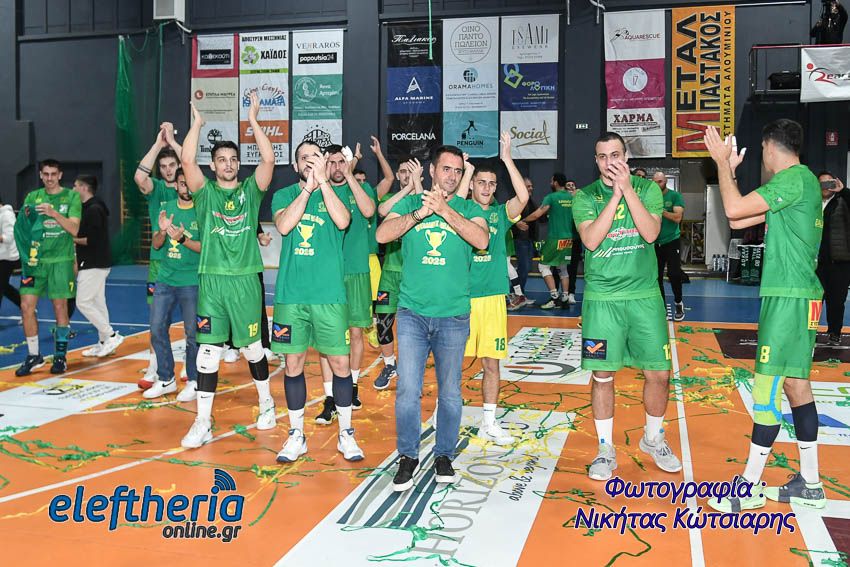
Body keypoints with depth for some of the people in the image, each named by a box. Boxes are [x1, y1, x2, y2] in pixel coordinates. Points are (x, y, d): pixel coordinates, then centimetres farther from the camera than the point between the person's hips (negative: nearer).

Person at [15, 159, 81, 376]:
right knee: (27, 306, -2)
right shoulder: (33, 197, 10)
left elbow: (74, 228, -10)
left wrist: (54, 213, -24)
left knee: (60, 307, 2)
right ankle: (33, 356, 12)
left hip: (60, 260, -3)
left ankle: (60, 355, 15)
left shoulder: (71, 196, 1)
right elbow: (22, 227, 11)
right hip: (35, 260, 3)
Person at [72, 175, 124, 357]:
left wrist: (73, 239, -9)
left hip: (94, 265, -10)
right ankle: (104, 343, 17)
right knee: (97, 303, 11)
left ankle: (112, 336, -3)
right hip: (94, 264, 10)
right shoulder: (89, 208, 15)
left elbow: (93, 240, -22)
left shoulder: (94, 209, -16)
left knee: (83, 302, -7)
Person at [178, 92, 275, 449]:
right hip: (212, 279, 0)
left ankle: (266, 401, 33)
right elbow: (187, 161, -11)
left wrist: (253, 120, -8)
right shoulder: (205, 192, 5)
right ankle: (203, 421, 7)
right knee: (208, 350, 0)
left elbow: (269, 158, -9)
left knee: (252, 345, 11)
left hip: (246, 279, 0)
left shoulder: (251, 190, 6)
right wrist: (197, 122, -7)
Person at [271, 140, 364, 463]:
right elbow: (284, 226, -11)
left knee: (340, 363, 2)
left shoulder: (338, 192, 7)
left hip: (330, 294, -1)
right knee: (294, 363, 7)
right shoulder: (284, 195, 9)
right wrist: (308, 187, -14)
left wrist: (323, 181, -15)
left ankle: (346, 434, 17)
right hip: (291, 293, 1)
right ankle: (296, 436, 21)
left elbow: (343, 221, -14)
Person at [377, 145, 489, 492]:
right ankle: (408, 456, 13)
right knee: (407, 389, -3)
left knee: (450, 392, 9)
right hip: (412, 312, 0)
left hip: (453, 315, 0)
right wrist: (420, 213, -18)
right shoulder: (409, 203, 7)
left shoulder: (469, 209, 5)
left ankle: (444, 454, 26)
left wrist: (444, 209, -19)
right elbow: (383, 234, -8)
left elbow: (481, 240, -15)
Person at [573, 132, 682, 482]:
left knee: (658, 373, 5)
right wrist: (615, 193, -14)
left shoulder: (648, 188, 5)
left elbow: (651, 233, -11)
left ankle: (653, 439, 29)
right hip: (602, 298, -1)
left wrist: (628, 189, -15)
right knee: (602, 374, 3)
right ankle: (606, 449, 19)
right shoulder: (584, 196, 3)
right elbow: (591, 240, -13)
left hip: (644, 295, 1)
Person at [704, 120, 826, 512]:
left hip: (789, 296, -10)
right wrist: (729, 169, 17)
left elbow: (734, 208, -20)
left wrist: (722, 161, -8)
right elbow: (737, 219, 20)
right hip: (798, 295, 10)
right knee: (796, 384, 12)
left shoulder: (794, 178, -12)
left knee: (767, 387, -6)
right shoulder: (802, 182, 19)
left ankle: (749, 488, 1)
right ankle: (809, 484, 20)